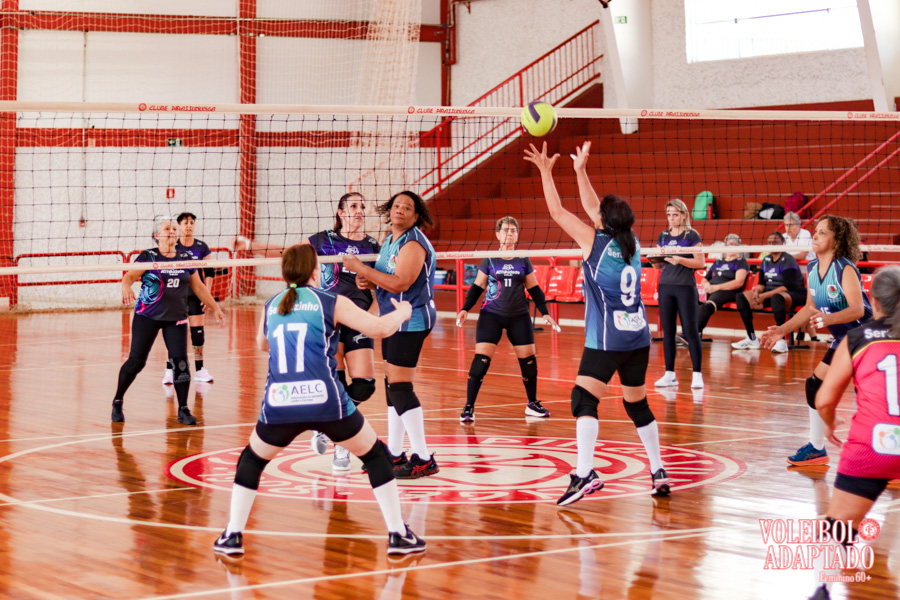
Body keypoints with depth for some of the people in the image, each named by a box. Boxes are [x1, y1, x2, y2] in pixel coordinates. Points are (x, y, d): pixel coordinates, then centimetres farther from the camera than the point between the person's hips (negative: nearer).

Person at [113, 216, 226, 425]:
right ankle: (117, 402, 16)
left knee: (180, 361, -8)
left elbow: (198, 287, 16)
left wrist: (215, 308, 16)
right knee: (136, 361, -4)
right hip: (147, 316, -3)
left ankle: (183, 410, 4)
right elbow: (130, 276, -15)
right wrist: (126, 288, -37)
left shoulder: (185, 259, 7)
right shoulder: (148, 257, -4)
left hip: (176, 318, 3)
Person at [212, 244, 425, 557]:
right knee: (376, 455, 17)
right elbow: (380, 327, 0)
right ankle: (398, 535, 14)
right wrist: (402, 313, 21)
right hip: (326, 402, -3)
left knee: (252, 459, 28)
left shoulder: (271, 306, 17)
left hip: (279, 404, 3)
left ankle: (232, 535, 18)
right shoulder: (332, 303, 5)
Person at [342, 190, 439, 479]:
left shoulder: (413, 244, -16)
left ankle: (423, 459, -9)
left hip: (411, 320, -10)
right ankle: (395, 454, 22)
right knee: (392, 385, 13)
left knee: (400, 386, -12)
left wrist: (361, 268, -20)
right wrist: (367, 280, 0)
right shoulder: (389, 241, 14)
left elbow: (400, 283, -26)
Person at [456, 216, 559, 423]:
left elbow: (534, 289, 12)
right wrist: (465, 309, -4)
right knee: (481, 358, -13)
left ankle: (532, 404, 21)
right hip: (491, 315, -2)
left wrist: (545, 313, 6)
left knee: (528, 359, 2)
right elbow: (477, 287, 6)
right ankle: (468, 407, -7)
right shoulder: (489, 260, 2)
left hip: (519, 316, 2)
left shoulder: (523, 261, 6)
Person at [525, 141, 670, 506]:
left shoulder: (595, 242, -8)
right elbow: (593, 209, 22)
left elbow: (557, 212, -1)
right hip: (638, 336, 7)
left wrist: (545, 171, 8)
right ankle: (658, 473, 19)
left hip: (606, 339, -7)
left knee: (584, 400, -12)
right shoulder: (631, 243, 8)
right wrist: (581, 171, 27)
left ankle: (584, 473, -27)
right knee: (637, 404, 17)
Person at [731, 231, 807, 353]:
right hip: (771, 294, 8)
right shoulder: (766, 260, 12)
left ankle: (781, 341, -39)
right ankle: (751, 339, -9)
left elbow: (788, 286, -19)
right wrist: (757, 291, -10)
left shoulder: (788, 260, -10)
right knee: (742, 297, -7)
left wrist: (764, 296, -21)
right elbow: (762, 283, 15)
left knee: (777, 298, -42)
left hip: (793, 294, -8)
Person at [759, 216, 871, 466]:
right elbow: (810, 308, 16)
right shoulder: (813, 269, 3)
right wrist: (782, 330, 12)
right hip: (843, 340, 9)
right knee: (815, 385, 11)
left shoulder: (845, 269, -21)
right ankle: (816, 448, 27)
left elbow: (857, 309, -33)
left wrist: (828, 318, -48)